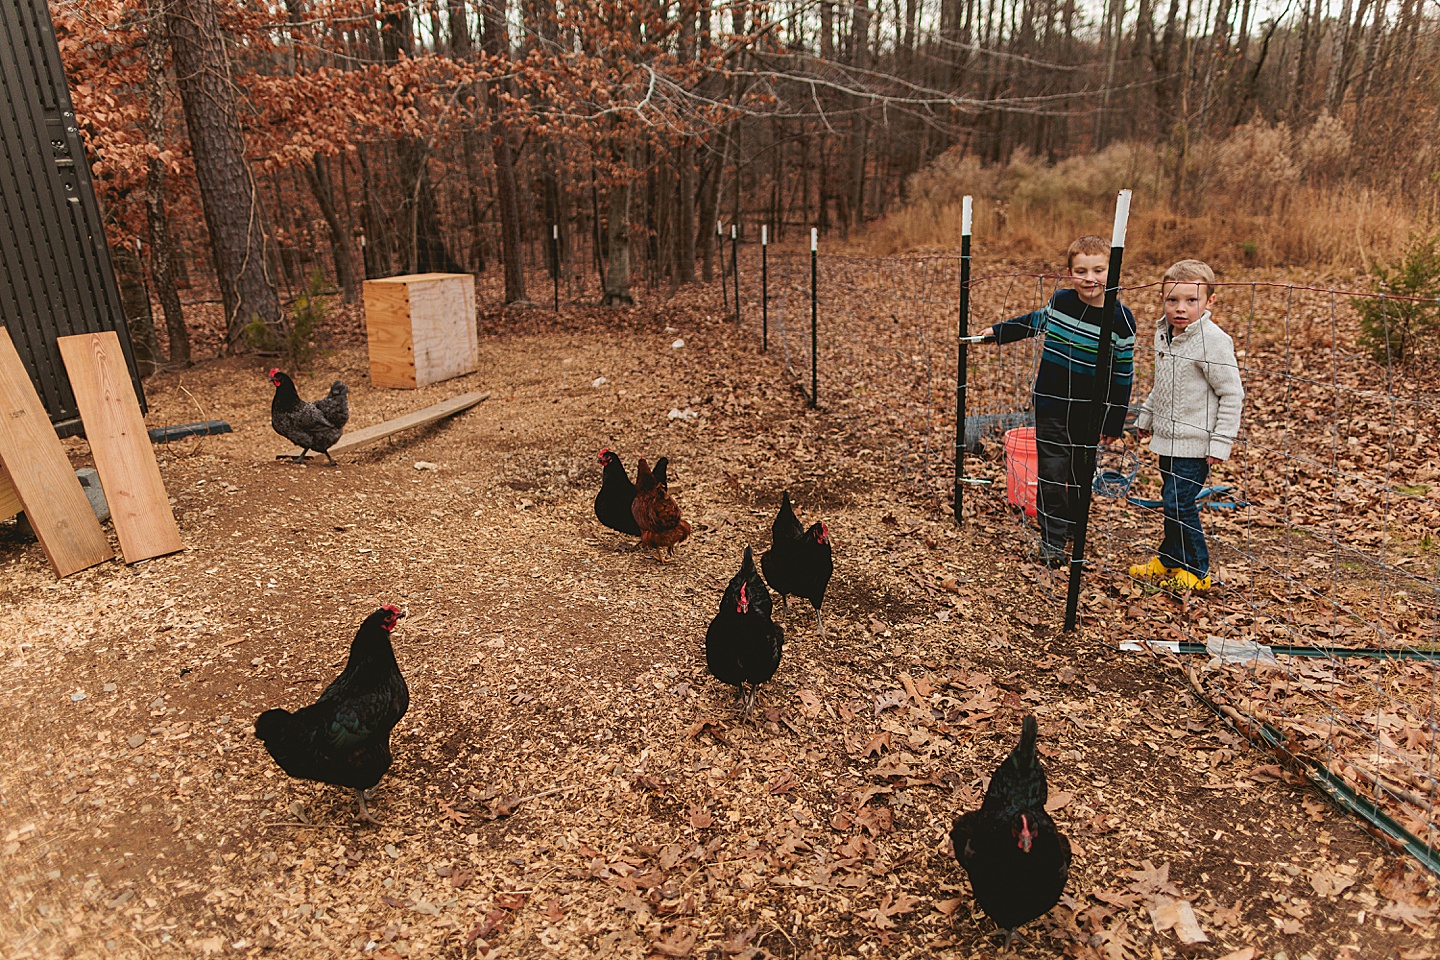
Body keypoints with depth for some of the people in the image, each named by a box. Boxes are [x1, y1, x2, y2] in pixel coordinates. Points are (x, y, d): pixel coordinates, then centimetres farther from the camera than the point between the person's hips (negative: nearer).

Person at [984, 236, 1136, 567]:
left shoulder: (1120, 319, -11)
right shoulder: (1060, 301, -4)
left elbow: (1122, 375, -5)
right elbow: (1035, 321, 21)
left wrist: (1114, 421, -3)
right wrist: (998, 332, 28)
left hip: (1090, 412, -1)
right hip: (1051, 406, 1)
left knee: (1081, 474, 12)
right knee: (1051, 473, -3)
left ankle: (1074, 528, 35)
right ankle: (1051, 541, 5)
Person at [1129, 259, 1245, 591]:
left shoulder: (1213, 340, -17)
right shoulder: (1164, 334, 7)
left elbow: (1232, 394, -15)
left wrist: (1221, 442, -18)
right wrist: (1146, 416, 25)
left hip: (1195, 444, -8)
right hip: (1168, 439, 8)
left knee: (1179, 503, -7)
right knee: (1171, 500, 16)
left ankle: (1195, 570, 9)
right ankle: (1168, 561, 29)